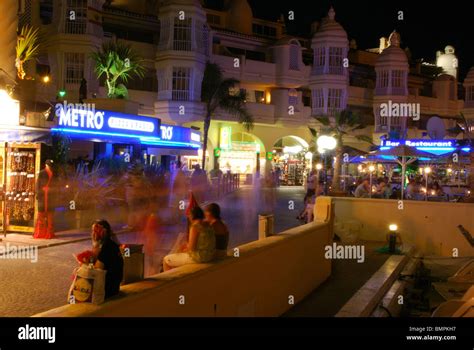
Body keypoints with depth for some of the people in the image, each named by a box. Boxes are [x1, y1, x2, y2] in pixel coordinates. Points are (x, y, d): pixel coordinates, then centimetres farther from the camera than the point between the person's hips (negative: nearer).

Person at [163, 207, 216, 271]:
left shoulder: (195, 227, -19)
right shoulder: (207, 225, 6)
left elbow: (191, 247, -20)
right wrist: (188, 245, 12)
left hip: (198, 257, -9)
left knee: (166, 260, 8)